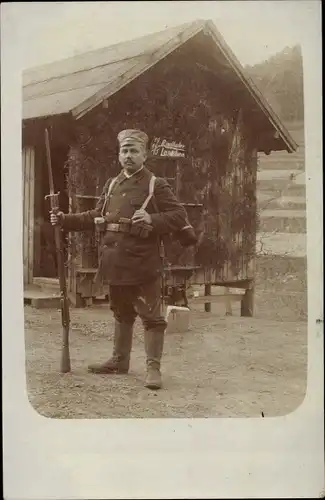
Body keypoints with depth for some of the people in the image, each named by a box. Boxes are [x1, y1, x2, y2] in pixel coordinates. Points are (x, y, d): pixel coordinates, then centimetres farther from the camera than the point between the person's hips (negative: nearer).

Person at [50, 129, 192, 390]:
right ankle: (120, 360, 32)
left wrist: (152, 219, -23)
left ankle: (153, 368, 6)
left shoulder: (157, 185, -4)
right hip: (116, 263, 6)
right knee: (121, 313, 19)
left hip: (143, 265, -6)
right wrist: (65, 220, 8)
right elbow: (96, 217, 18)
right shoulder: (111, 185, 12)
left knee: (151, 317, -1)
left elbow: (180, 216, -8)